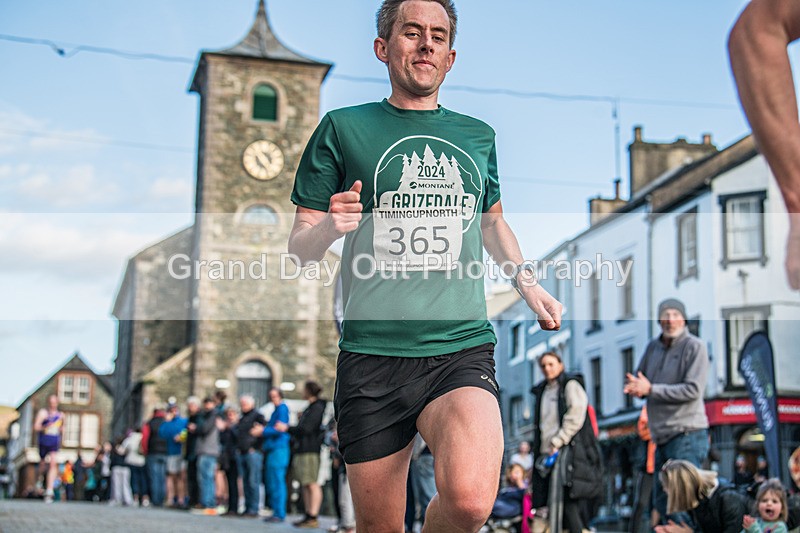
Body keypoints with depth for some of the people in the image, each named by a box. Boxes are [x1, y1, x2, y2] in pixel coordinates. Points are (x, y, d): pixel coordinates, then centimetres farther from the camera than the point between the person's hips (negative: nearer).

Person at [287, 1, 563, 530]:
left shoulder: (477, 136, 16)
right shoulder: (343, 128, 6)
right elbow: (299, 249, 7)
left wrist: (528, 282, 18)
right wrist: (329, 227, -15)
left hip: (462, 349, 1)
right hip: (372, 356, -1)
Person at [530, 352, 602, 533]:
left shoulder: (570, 385, 3)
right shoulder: (542, 391, 23)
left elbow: (575, 418, -8)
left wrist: (557, 443, -12)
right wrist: (539, 449, 12)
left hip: (568, 450, -7)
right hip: (547, 452, 7)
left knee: (567, 500, -14)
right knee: (543, 503, 0)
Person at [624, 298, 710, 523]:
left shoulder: (695, 346, -8)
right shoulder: (653, 347, 13)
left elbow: (693, 390, -17)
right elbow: (638, 382, 17)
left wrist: (650, 389, -17)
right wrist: (634, 386, -9)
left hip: (687, 434, -8)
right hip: (662, 437, 8)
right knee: (661, 502, 14)